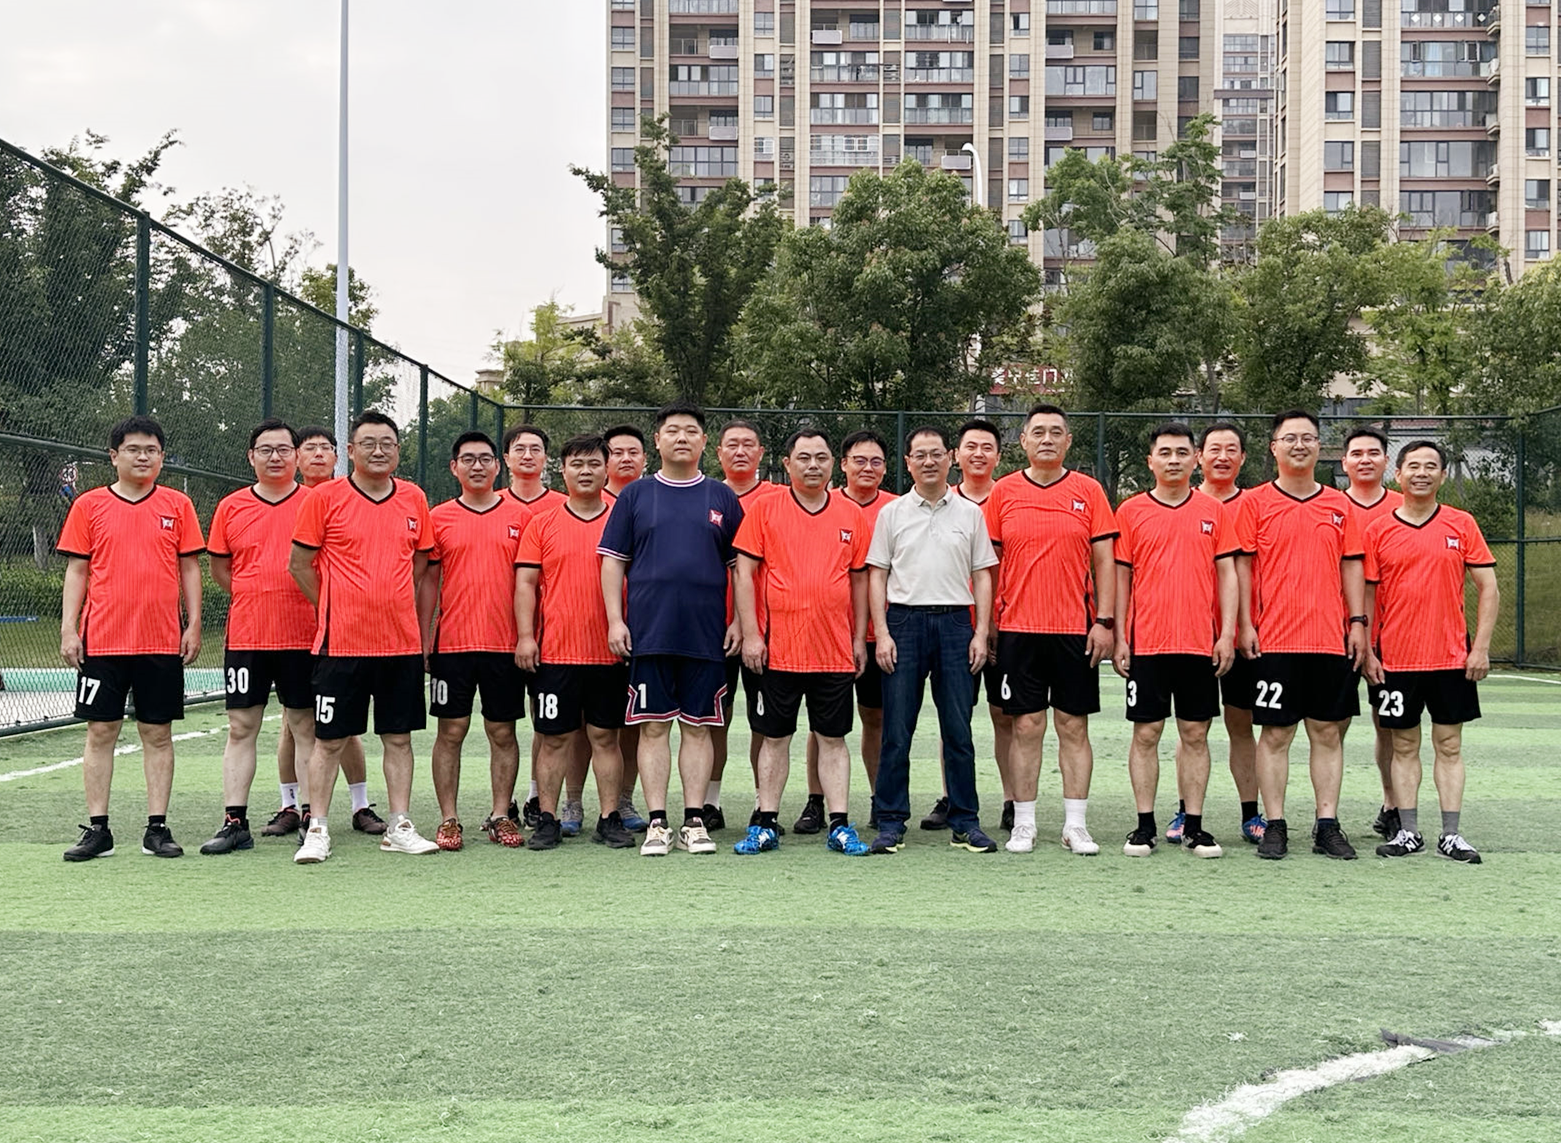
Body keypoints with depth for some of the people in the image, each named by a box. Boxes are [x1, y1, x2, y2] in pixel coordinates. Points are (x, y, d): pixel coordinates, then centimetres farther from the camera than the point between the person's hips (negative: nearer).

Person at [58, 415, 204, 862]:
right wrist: (68, 629, -2)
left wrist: (193, 625, 0)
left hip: (162, 641, 1)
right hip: (102, 640, 0)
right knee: (100, 731, 2)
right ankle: (98, 830, 8)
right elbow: (76, 570, 5)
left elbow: (190, 568, 8)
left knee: (158, 733, 4)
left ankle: (157, 828, 10)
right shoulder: (89, 506, 5)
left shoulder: (177, 505, 6)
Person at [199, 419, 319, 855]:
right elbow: (219, 568, 14)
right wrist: (258, 599, 8)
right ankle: (235, 822, 8)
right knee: (241, 728, 3)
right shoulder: (231, 507, 7)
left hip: (303, 636, -2)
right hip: (245, 636, 2)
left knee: (306, 728, 3)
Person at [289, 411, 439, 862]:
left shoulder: (413, 499, 8)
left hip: (402, 640, 4)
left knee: (399, 736, 8)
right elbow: (300, 563, 2)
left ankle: (399, 828, 16)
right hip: (342, 641, -3)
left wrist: (390, 602, 12)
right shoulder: (325, 497, -3)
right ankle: (317, 830, 9)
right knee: (329, 739, 1)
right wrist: (333, 609, 4)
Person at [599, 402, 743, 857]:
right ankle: (657, 824, 5)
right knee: (653, 726, 1)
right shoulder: (635, 495, 8)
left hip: (706, 635, 1)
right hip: (649, 632, 0)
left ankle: (694, 822, 9)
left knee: (699, 726, 4)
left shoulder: (722, 498, 10)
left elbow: (741, 565, 11)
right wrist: (615, 619, -2)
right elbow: (613, 561, 7)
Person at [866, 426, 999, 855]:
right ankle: (891, 823, 5)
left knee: (958, 730, 2)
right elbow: (877, 576, 7)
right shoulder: (892, 513, 8)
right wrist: (881, 633, -3)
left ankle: (965, 822, 9)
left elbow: (982, 576, 10)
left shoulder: (970, 513, 10)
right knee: (896, 730, -1)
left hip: (955, 623, 1)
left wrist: (981, 633, 1)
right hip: (905, 622, 0)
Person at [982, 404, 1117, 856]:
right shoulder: (1004, 492, 5)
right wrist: (984, 623, 3)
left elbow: (1104, 561, 4)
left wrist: (1105, 620, -4)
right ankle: (1023, 823, 10)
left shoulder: (1088, 491, 4)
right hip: (1018, 628, 0)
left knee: (1074, 727, 4)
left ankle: (1075, 824, 10)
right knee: (1026, 726, 3)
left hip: (1076, 630, 0)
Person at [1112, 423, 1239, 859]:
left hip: (1201, 642, 1)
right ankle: (1145, 825, 10)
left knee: (1195, 734, 6)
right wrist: (1119, 638, -1)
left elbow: (1227, 574, 6)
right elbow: (1121, 577, 5)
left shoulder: (1213, 511, 7)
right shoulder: (1131, 511, 4)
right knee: (1146, 734, 2)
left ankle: (1194, 826, 12)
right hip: (1146, 641, -1)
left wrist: (1227, 634, -2)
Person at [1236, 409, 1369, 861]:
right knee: (1276, 733, 1)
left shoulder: (1339, 505, 11)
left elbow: (1351, 566, 12)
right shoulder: (1255, 502, 3)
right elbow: (1243, 566, 0)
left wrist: (1358, 622, 3)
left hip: (1331, 637, 3)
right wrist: (1244, 624, -7)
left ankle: (1327, 825, 11)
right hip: (1274, 638, -3)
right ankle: (1275, 826, 7)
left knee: (1328, 732, 5)